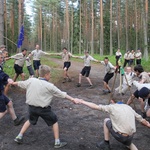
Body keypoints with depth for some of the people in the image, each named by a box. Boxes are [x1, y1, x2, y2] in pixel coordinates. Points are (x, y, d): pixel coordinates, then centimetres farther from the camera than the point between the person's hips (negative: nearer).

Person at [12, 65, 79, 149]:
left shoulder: (31, 81, -5)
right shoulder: (49, 86, -16)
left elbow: (21, 83, 14)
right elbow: (62, 94, -11)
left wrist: (14, 83, 34)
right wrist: (72, 99, -3)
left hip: (32, 107, 5)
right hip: (43, 109, -5)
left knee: (30, 121, 32)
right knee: (54, 122, 15)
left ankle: (19, 137, 33)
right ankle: (57, 143, 17)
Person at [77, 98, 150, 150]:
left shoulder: (112, 107, -1)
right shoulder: (129, 107, 12)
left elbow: (95, 106, 1)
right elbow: (141, 120, 16)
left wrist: (82, 102, 10)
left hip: (120, 136, -5)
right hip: (130, 137, 5)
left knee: (106, 120, 17)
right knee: (129, 144, 40)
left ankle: (106, 144, 23)